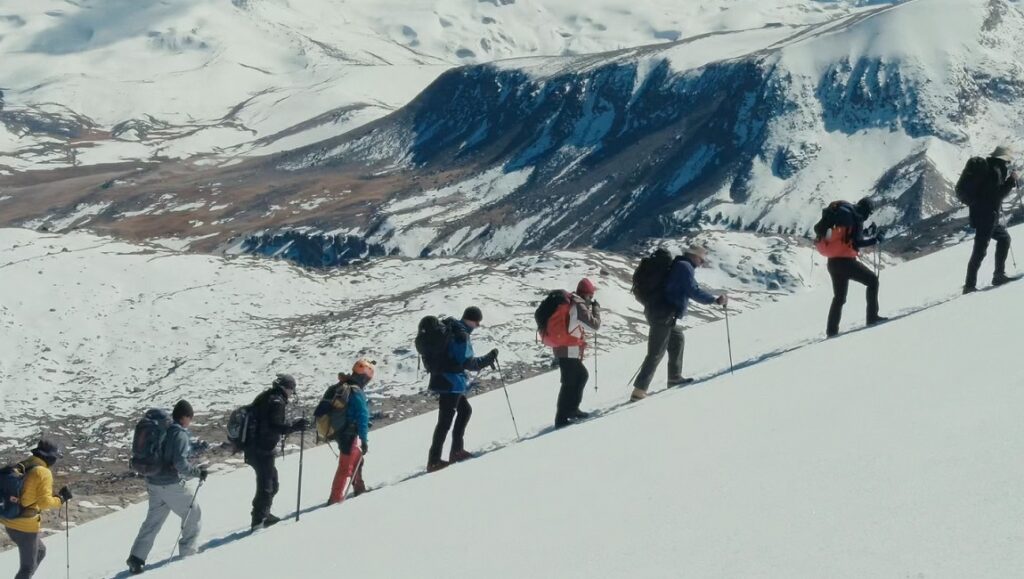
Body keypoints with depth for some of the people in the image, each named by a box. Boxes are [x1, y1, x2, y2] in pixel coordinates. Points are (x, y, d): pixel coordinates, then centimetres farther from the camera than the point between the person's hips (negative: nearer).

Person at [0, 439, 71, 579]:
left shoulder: (20, 467, 9)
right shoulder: (43, 473, -14)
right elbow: (45, 502, -20)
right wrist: (61, 498, -6)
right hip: (26, 526, -8)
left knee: (40, 551, 27)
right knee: (28, 566, 6)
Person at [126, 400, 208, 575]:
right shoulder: (180, 434, -17)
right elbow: (180, 463, -24)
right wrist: (197, 472, -12)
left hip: (154, 483, 8)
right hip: (173, 485, -8)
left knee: (153, 521, 13)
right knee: (194, 515, 12)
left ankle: (137, 557, 5)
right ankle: (188, 551, 19)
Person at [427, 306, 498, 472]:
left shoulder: (451, 327, 10)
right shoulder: (461, 335, -20)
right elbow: (467, 362, -23)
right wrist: (488, 359, -15)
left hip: (450, 382, 10)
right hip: (451, 383, -10)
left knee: (465, 410, 22)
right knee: (445, 421, -7)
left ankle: (456, 451, 28)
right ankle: (433, 461, -7)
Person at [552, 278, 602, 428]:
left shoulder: (571, 302, 13)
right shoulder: (579, 306, -15)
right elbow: (595, 325, -16)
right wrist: (596, 308, -1)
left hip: (563, 348, 10)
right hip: (569, 350, -10)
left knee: (581, 375, 21)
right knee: (569, 383, -7)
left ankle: (571, 410, 26)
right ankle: (561, 419, -8)